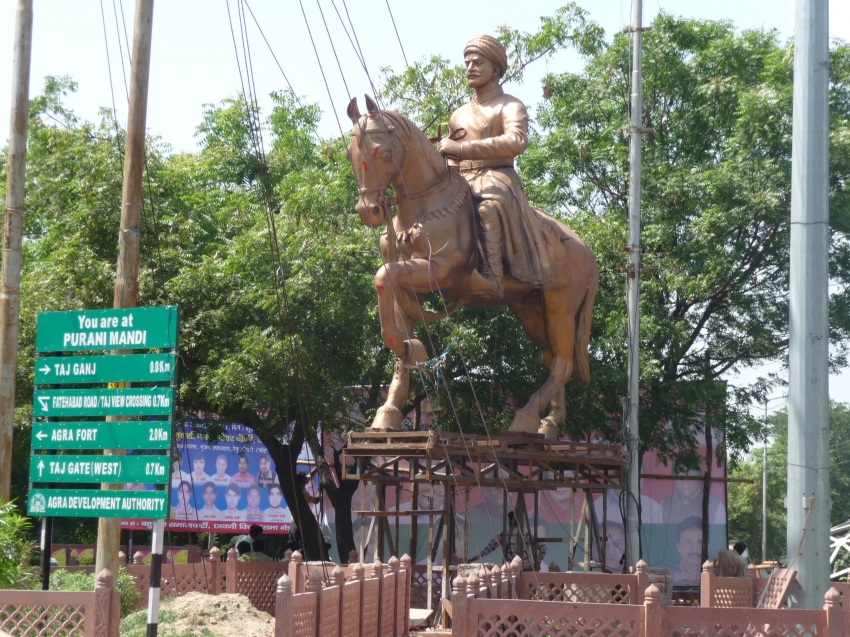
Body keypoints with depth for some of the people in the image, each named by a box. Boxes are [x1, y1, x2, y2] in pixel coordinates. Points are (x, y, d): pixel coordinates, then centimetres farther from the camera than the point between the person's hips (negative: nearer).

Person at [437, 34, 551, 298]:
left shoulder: (510, 106, 3)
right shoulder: (459, 116, 25)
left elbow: (517, 142, -19)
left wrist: (460, 148, -23)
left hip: (498, 181, -8)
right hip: (462, 186, 8)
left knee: (489, 206, -40)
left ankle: (491, 276, -51)